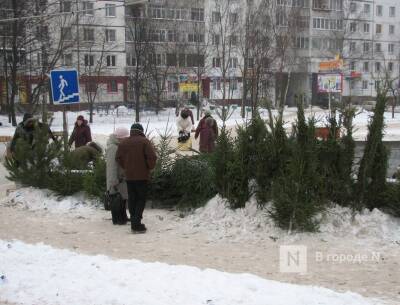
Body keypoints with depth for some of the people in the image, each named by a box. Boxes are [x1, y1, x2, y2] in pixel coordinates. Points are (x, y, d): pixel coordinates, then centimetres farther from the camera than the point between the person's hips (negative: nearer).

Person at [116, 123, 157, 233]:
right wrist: (150, 167, -1)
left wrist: (126, 167, 15)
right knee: (141, 199, 1)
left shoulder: (123, 142, 6)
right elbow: (152, 157, -17)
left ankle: (134, 223, 15)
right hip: (142, 175, -4)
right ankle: (137, 223, -8)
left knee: (132, 199, 13)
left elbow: (118, 158, 6)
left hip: (129, 176, 4)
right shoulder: (144, 141, -8)